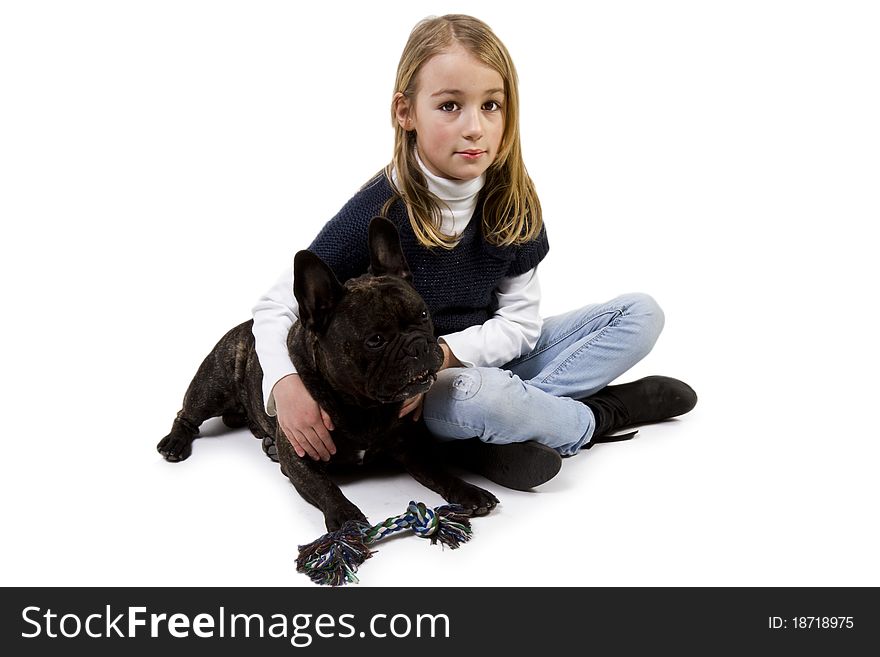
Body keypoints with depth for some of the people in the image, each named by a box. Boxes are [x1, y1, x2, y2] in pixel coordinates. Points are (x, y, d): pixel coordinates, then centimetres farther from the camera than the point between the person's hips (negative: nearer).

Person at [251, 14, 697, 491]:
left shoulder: (511, 203, -8)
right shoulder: (378, 211, -21)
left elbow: (521, 322, -6)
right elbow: (277, 307, -15)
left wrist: (442, 354, -23)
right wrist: (286, 385, -35)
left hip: (486, 356, 6)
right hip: (408, 395, -5)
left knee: (641, 315, -3)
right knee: (475, 396, -40)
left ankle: (489, 441, -19)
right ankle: (599, 417, -7)